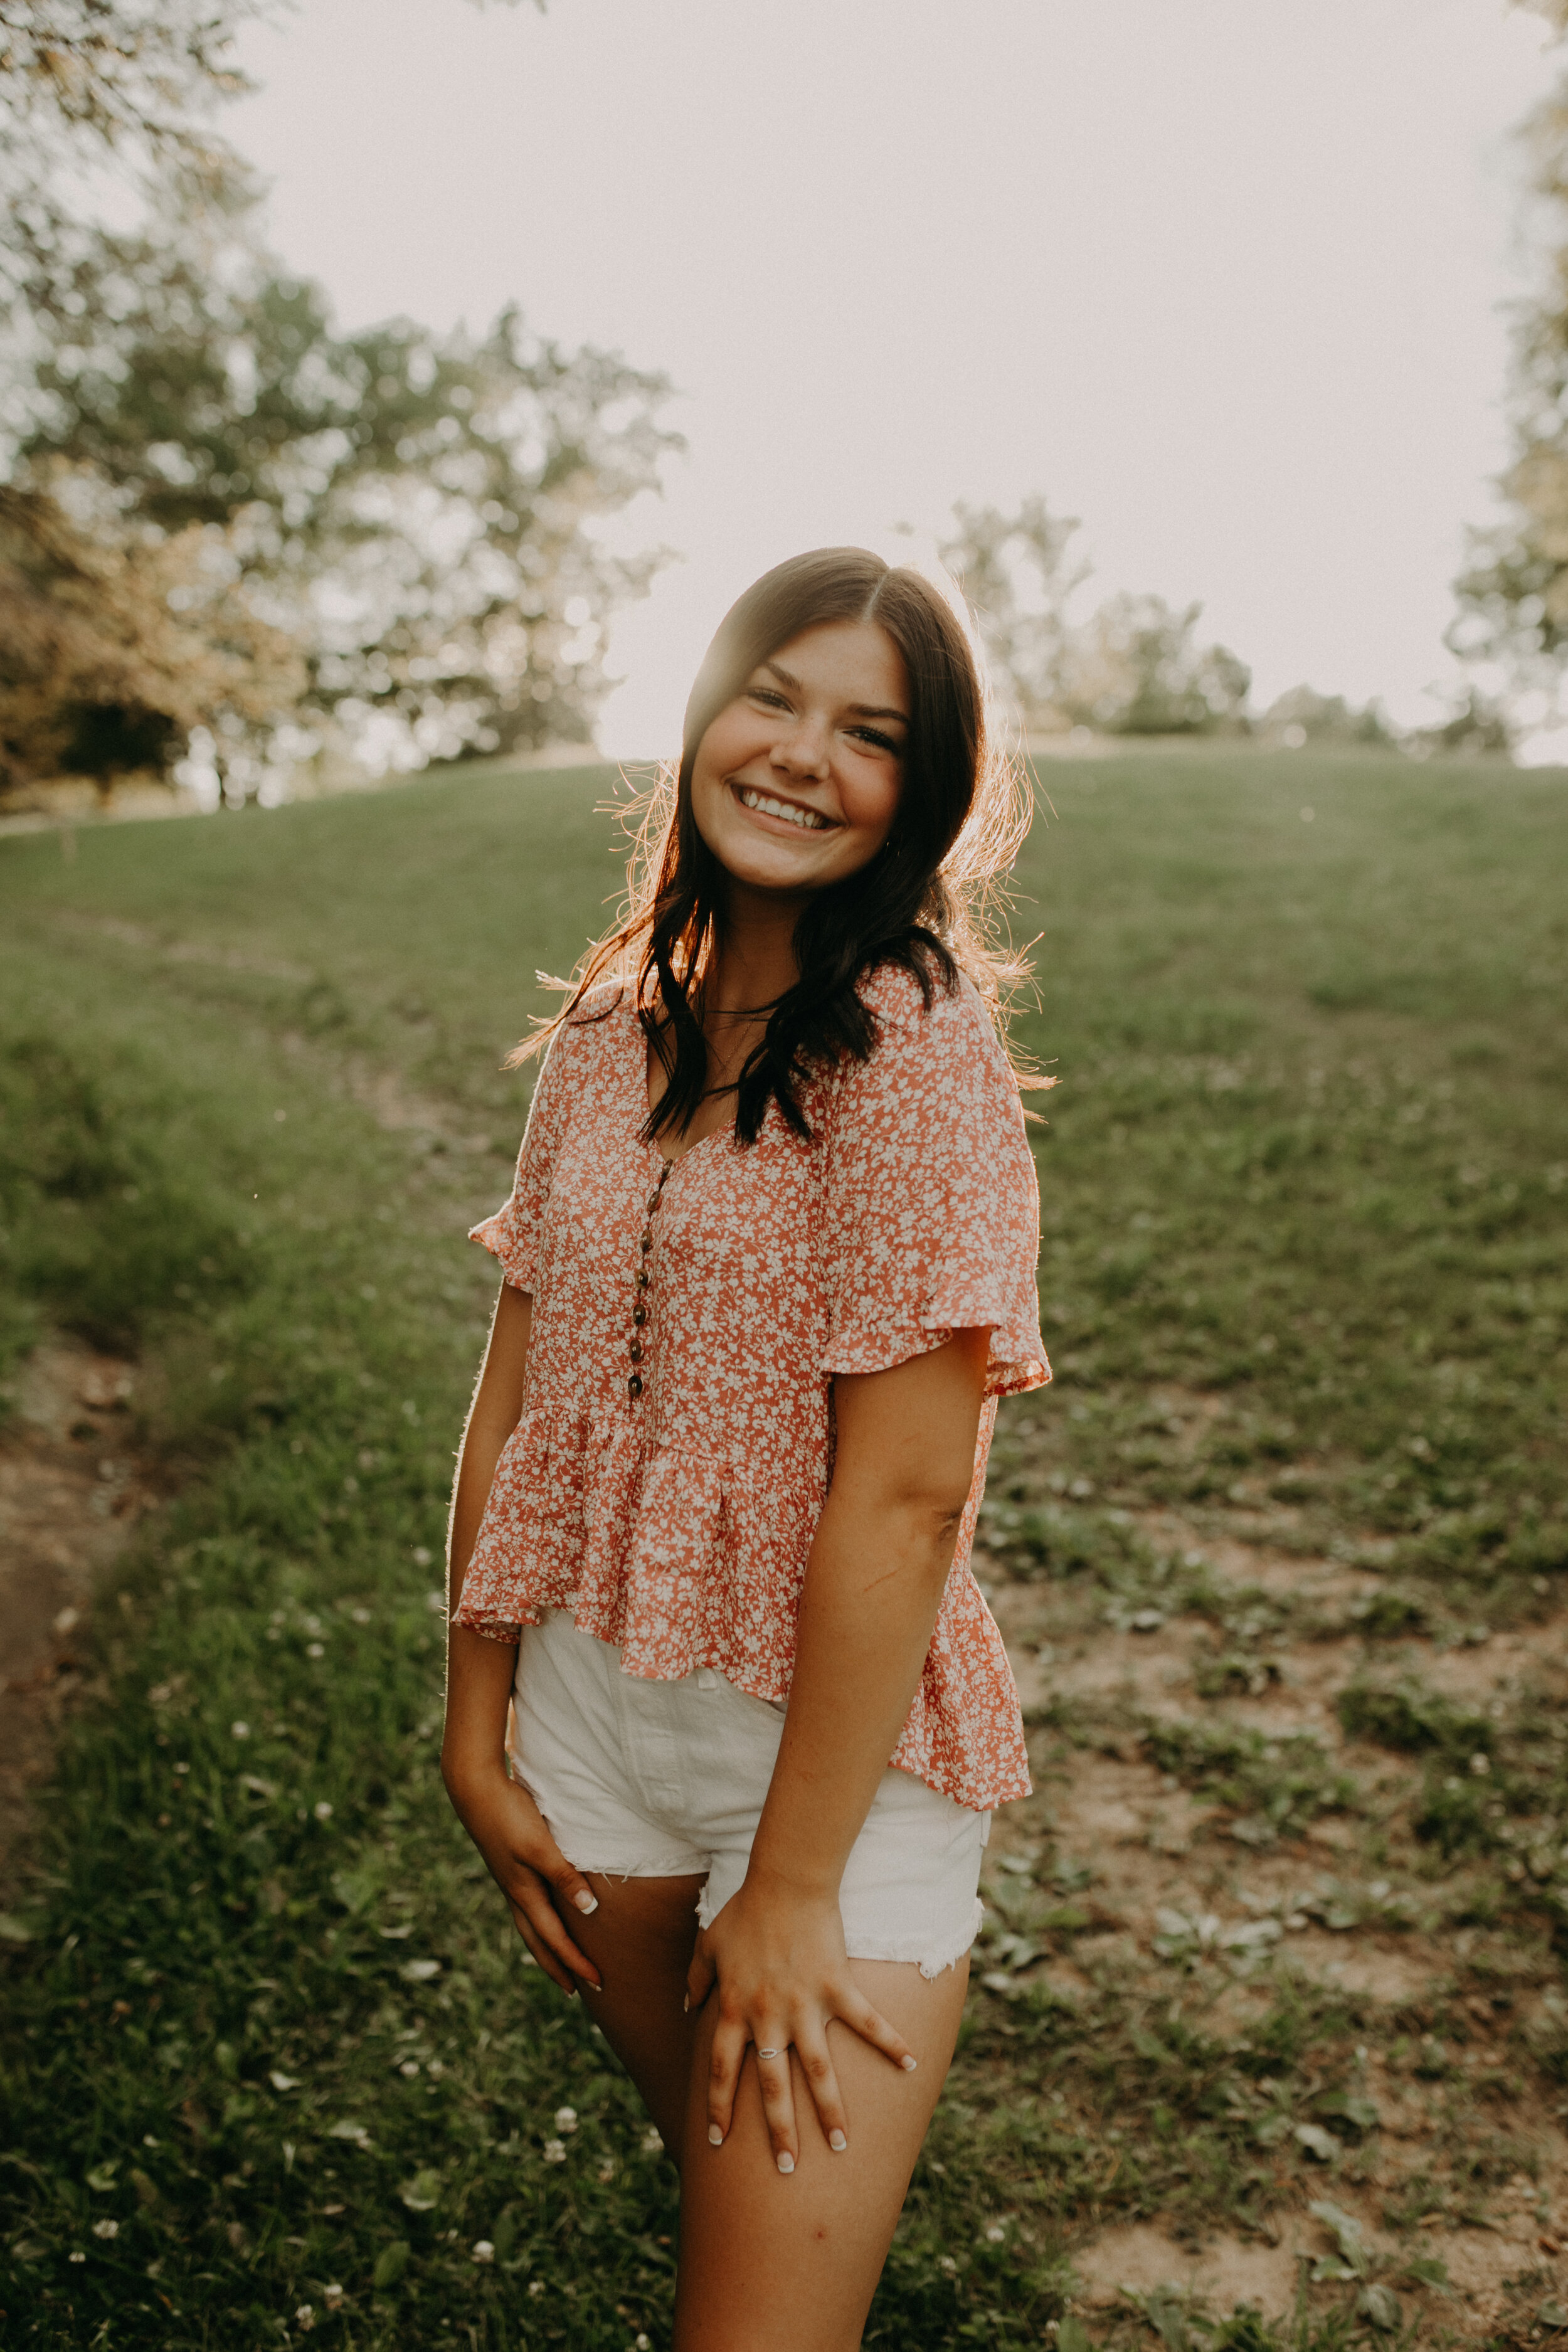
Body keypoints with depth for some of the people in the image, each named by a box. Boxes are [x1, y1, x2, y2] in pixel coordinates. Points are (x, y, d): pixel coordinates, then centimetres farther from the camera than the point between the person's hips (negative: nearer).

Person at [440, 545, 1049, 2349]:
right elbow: (522, 1387, 3)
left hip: (840, 1741, -5)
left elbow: (903, 1492, -21)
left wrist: (793, 1882, -17)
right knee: (719, 2171, 25)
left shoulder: (912, 1051, -19)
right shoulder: (617, 1017, 0)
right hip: (590, 1709, 6)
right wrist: (476, 1731, 3)